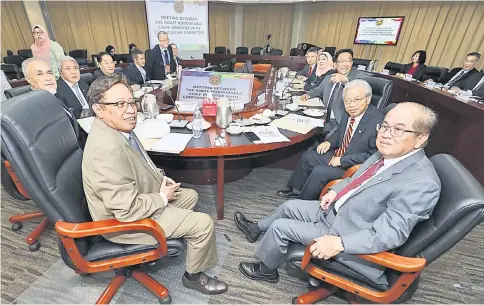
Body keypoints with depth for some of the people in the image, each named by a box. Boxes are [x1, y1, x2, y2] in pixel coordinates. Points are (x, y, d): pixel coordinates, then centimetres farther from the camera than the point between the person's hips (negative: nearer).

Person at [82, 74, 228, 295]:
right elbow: (128, 209, -32)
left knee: (190, 195, 20)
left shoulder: (116, 127, -3)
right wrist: (162, 198, -16)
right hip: (124, 221, -9)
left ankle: (173, 239, 35)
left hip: (136, 198, 10)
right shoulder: (107, 149, -34)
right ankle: (193, 275, 17)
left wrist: (160, 178, 0)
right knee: (204, 223, -9)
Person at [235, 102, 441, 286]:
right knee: (290, 206, 15)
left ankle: (266, 270, 25)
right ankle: (257, 229, 43)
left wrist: (339, 243, -35)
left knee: (279, 227, -5)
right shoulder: (388, 154, -4)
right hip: (335, 210, 8)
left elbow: (386, 234, -29)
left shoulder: (422, 184, -28)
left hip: (346, 233, -8)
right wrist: (334, 191, -1)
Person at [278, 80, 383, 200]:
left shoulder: (378, 122, -24)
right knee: (308, 157, 4)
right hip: (338, 155, 8)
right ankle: (296, 190, 23)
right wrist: (329, 142, -4)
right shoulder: (349, 113, -2)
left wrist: (342, 161, -23)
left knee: (319, 172, -21)